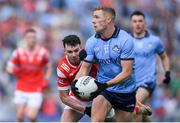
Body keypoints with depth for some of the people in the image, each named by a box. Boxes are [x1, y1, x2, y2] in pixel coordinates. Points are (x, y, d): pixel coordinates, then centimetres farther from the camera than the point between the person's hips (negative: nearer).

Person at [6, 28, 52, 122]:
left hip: (36, 91, -1)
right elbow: (9, 68, 4)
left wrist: (46, 80, -2)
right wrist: (14, 71, -16)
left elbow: (48, 67, 11)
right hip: (21, 90, 1)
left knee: (31, 116, -13)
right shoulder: (18, 52, -5)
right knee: (19, 117, 3)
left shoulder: (43, 52, -5)